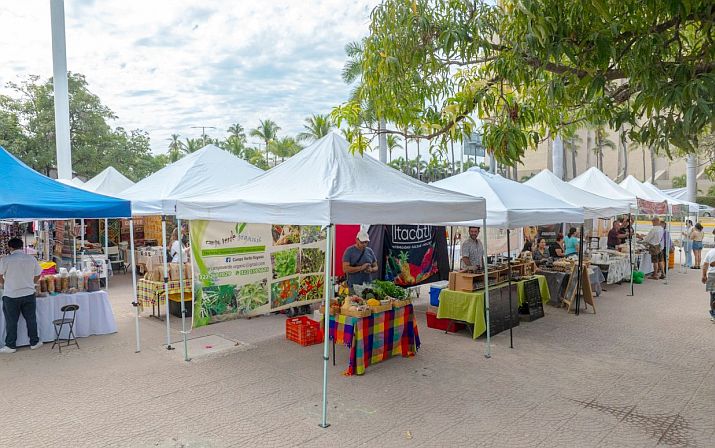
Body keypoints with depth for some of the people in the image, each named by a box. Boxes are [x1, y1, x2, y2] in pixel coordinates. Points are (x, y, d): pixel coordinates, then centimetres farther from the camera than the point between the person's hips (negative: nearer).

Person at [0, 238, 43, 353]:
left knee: (11, 321, 8)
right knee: (31, 319, 11)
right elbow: (37, 276, 7)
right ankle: (34, 342, 19)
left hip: (11, 295, -2)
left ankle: (10, 346, 15)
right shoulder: (31, 259, -1)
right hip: (29, 294, 2)